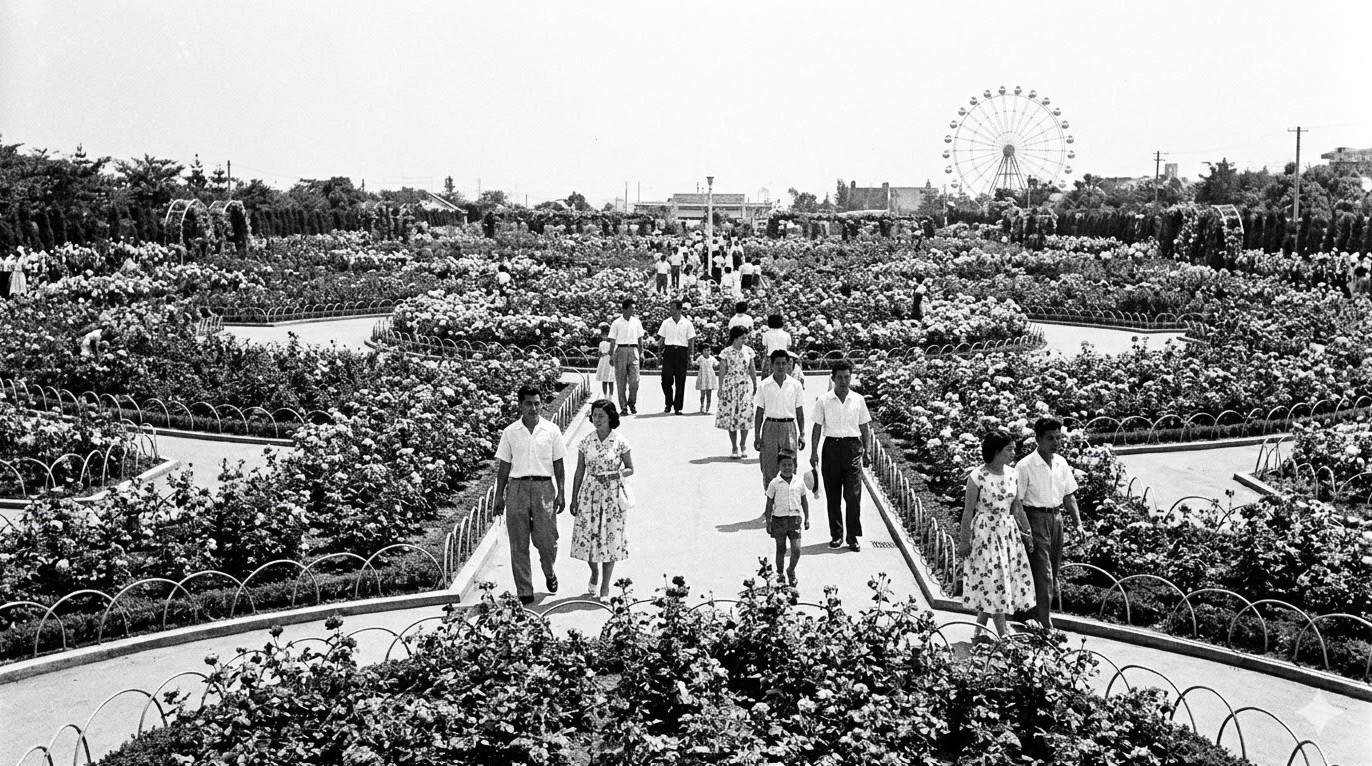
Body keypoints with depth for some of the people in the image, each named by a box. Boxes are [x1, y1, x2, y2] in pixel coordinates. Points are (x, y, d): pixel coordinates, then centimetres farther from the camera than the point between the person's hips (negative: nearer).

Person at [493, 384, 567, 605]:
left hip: (544, 487, -1)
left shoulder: (552, 431, 4)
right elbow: (504, 466, 9)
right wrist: (499, 495, 6)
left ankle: (549, 574, 29)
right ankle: (524, 591, 9)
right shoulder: (510, 432, 5)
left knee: (546, 539, -2)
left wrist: (561, 493, 2)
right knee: (519, 544, 1)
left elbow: (558, 465, 7)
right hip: (517, 487, 1)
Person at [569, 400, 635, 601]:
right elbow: (579, 472, 6)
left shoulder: (620, 443, -6)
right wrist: (574, 499, 5)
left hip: (612, 494, -2)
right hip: (590, 493, 2)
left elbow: (630, 469, 3)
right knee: (587, 537, 1)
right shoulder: (586, 442, 0)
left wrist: (614, 475, -16)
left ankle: (605, 586, 15)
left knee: (610, 538, 2)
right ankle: (595, 572, 32)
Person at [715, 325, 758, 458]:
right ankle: (734, 448, 9)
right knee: (731, 416, 0)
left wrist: (755, 386, 9)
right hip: (730, 386, -2)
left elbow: (752, 370, 10)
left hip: (745, 386, 2)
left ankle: (743, 445, 16)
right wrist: (720, 388, -3)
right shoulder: (726, 352, -2)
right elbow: (722, 371, 0)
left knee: (745, 415, -3)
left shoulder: (748, 351, 5)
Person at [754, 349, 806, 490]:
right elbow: (759, 413, 5)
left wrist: (802, 434, 4)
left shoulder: (795, 385, 3)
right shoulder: (764, 386, 0)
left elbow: (799, 412, 8)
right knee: (769, 469, 1)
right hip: (770, 426, 0)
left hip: (789, 426, 0)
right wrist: (757, 436, 1)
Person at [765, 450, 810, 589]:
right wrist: (768, 522, -1)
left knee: (797, 549, -4)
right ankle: (779, 573, 26)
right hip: (779, 519, -1)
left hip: (795, 519, 1)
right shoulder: (774, 484, -4)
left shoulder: (799, 482, 3)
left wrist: (807, 518, 13)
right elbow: (769, 504, 1)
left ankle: (791, 571, 20)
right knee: (781, 549, 9)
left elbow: (804, 501, 13)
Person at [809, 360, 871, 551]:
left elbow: (865, 427, 12)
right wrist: (814, 452, 0)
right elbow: (817, 427, 4)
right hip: (831, 447, 0)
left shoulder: (858, 400, 4)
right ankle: (836, 534, 17)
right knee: (833, 496, 6)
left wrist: (866, 452, 11)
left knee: (853, 495, -5)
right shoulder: (823, 400, 1)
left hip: (852, 447, 0)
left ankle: (853, 536, 4)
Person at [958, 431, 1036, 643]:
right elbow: (968, 510, -9)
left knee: (990, 586, 9)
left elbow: (1017, 508, 13)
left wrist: (1027, 533, 13)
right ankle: (1004, 637, 5)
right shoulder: (978, 476, -13)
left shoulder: (1012, 475, 5)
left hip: (1009, 531, 6)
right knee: (995, 582, -3)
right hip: (986, 533, -6)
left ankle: (979, 634, 20)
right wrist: (964, 540, -9)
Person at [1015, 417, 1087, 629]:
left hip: (1056, 516, 7)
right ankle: (1045, 625, -4)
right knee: (1043, 574, -9)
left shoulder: (1061, 463, 6)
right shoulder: (1025, 466, -14)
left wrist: (1078, 523, 4)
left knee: (1053, 572, 13)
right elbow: (1017, 502, -13)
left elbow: (1069, 495, 13)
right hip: (1036, 518, -7)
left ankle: (1041, 616, 27)